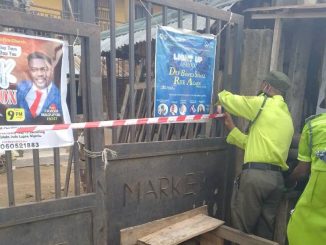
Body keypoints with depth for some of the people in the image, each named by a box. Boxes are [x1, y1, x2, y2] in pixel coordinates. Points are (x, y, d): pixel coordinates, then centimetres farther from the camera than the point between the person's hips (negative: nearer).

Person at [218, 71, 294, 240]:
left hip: (256, 175, -8)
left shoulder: (263, 103, -3)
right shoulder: (287, 117, 20)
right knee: (265, 232, 16)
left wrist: (222, 94, 24)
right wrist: (231, 128, 24)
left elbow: (228, 99, 1)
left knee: (241, 230, 4)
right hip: (277, 178, 8)